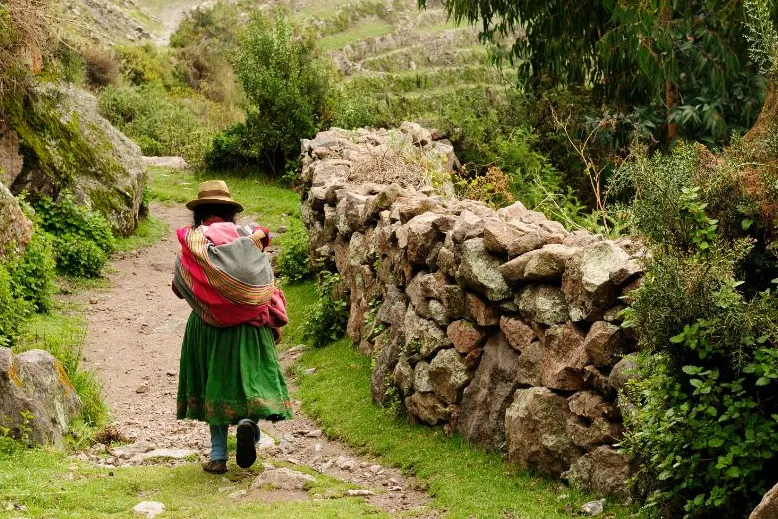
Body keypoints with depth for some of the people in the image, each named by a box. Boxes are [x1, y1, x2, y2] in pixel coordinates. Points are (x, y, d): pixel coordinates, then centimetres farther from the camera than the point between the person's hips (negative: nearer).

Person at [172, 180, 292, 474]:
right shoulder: (247, 237, -1)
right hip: (248, 326, 0)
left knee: (213, 383, 10)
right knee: (250, 376, 8)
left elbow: (179, 287, 4)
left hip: (207, 326, 0)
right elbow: (265, 283, -3)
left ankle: (218, 455, 8)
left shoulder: (192, 242, -2)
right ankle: (248, 421, -23)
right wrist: (275, 322, 3)